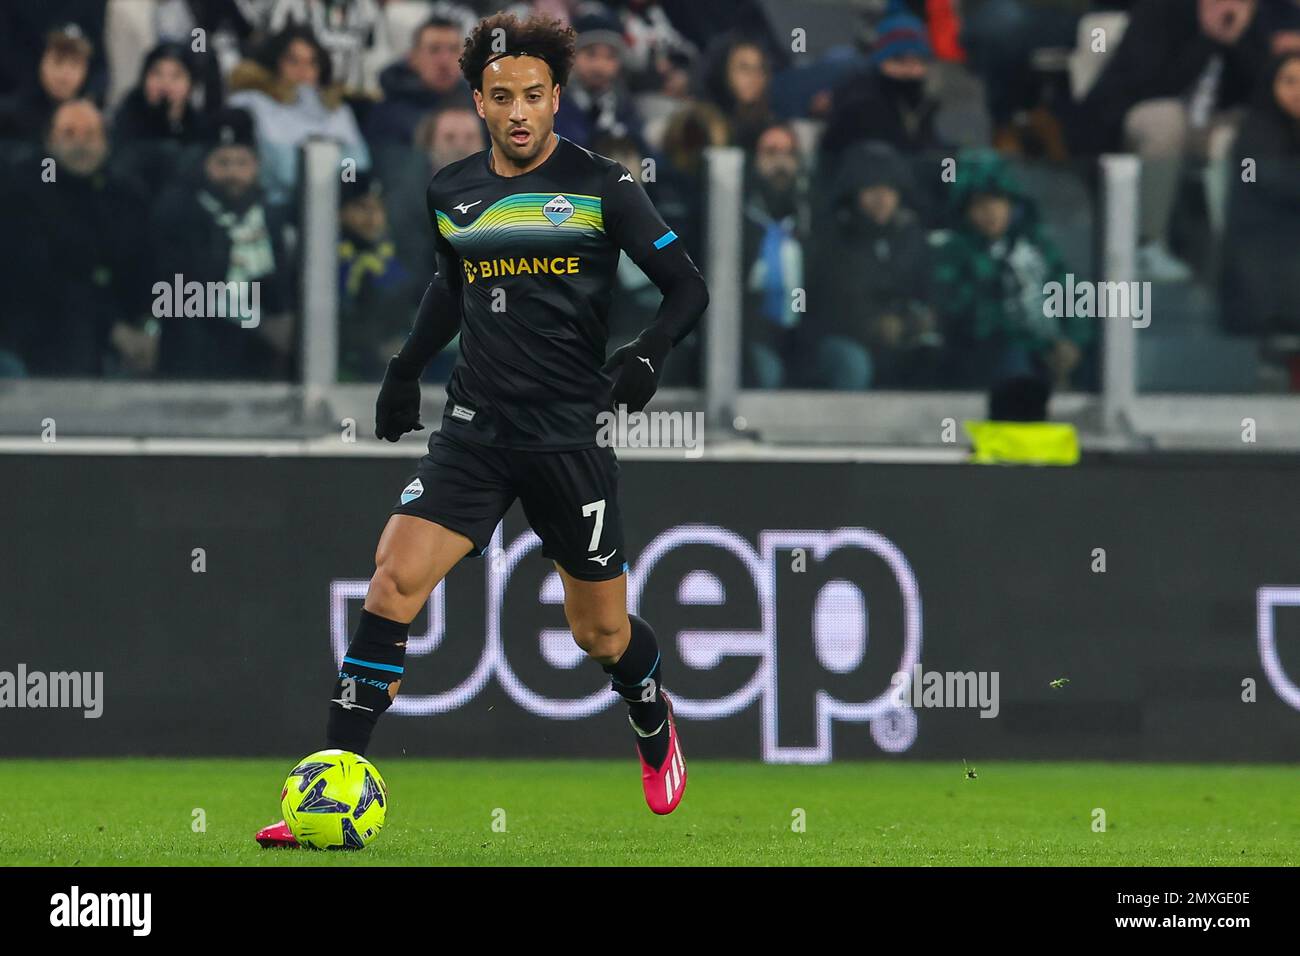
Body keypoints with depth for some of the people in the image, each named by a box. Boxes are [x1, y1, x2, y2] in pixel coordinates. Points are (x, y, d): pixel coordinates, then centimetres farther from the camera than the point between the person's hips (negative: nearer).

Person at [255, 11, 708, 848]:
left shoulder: (602, 188, -4)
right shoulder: (452, 194, 8)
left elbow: (688, 288, -2)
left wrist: (650, 353, -19)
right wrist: (408, 365, 20)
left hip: (570, 435, -3)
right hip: (475, 428, 3)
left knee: (600, 632, 8)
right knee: (393, 582, -16)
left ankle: (656, 726, 44)